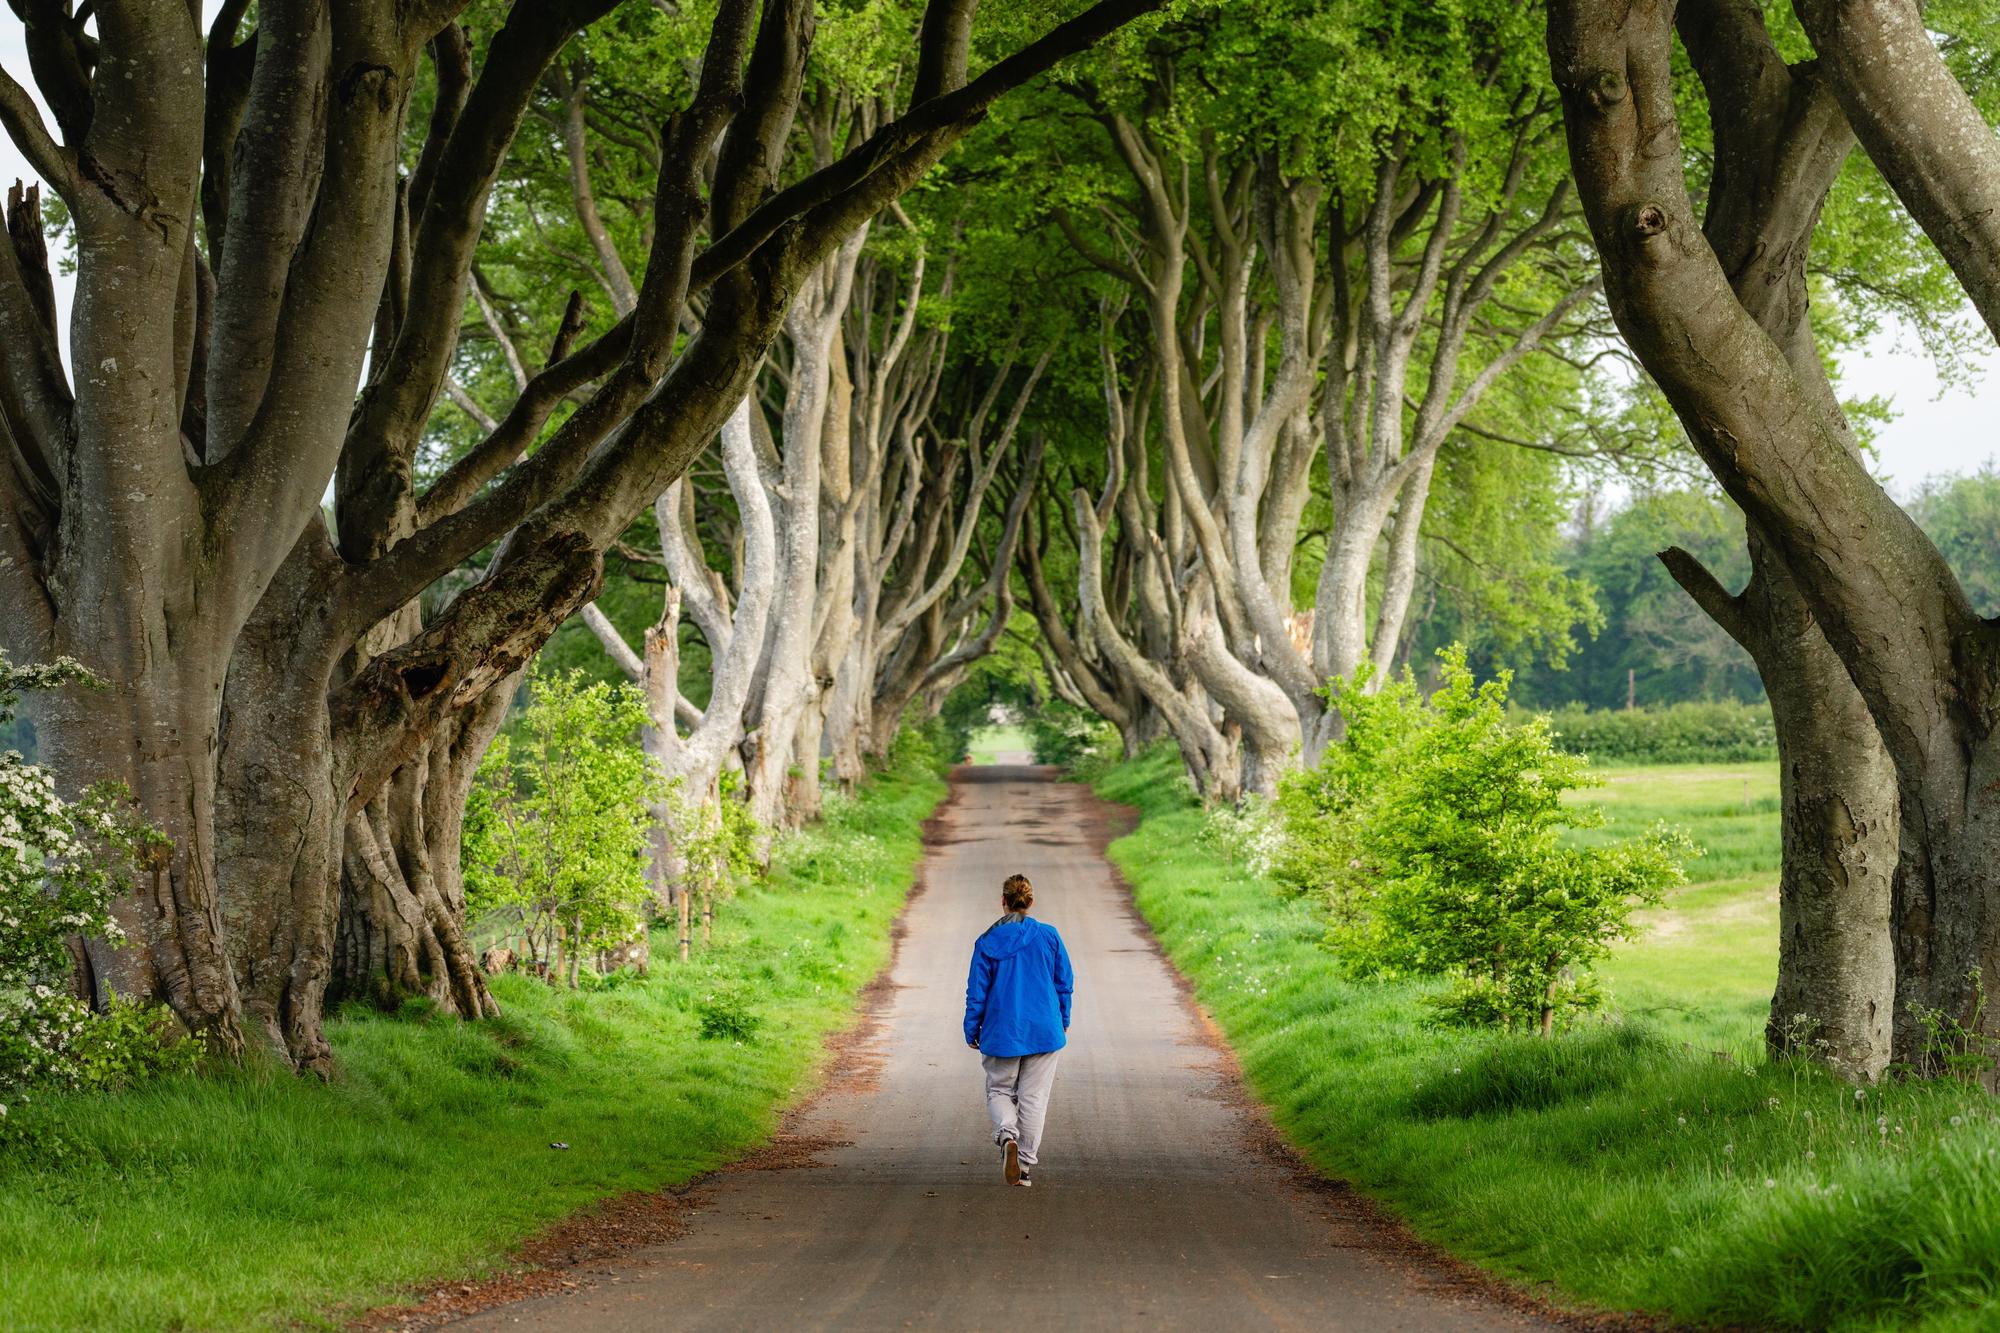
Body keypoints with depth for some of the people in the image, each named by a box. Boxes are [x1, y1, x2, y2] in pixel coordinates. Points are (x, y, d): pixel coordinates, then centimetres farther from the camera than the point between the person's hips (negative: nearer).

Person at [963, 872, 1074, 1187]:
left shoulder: (987, 943, -7)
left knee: (1000, 1091, 14)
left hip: (1002, 1031, -1)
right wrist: (1063, 1021, 17)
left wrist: (972, 1031, 8)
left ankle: (1008, 1134, -16)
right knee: (1034, 1096, 7)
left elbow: (977, 992, -3)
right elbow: (1065, 982, 3)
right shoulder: (1048, 936, -4)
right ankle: (1025, 1165, 6)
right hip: (1044, 1031, 1)